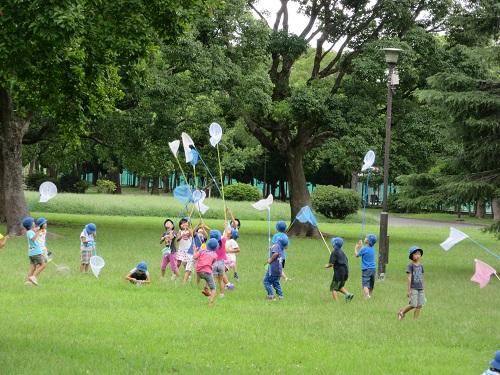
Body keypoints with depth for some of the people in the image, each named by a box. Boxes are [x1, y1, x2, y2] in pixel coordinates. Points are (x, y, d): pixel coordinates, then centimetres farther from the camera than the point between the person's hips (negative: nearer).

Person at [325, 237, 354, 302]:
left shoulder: (334, 252, -11)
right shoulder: (342, 252, 13)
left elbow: (331, 263, -18)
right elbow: (346, 261, 21)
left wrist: (327, 266, 5)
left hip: (338, 272, -8)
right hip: (345, 272, 8)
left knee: (333, 288, 0)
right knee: (340, 287, 22)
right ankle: (348, 294, 0)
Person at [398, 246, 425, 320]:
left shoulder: (421, 266, 12)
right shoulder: (410, 266, -6)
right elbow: (409, 278, -9)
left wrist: (422, 288, 16)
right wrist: (408, 290, -11)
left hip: (420, 289, 6)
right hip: (413, 288, -6)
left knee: (419, 305, 1)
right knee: (413, 305, -6)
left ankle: (415, 319, 10)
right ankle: (402, 312, 17)